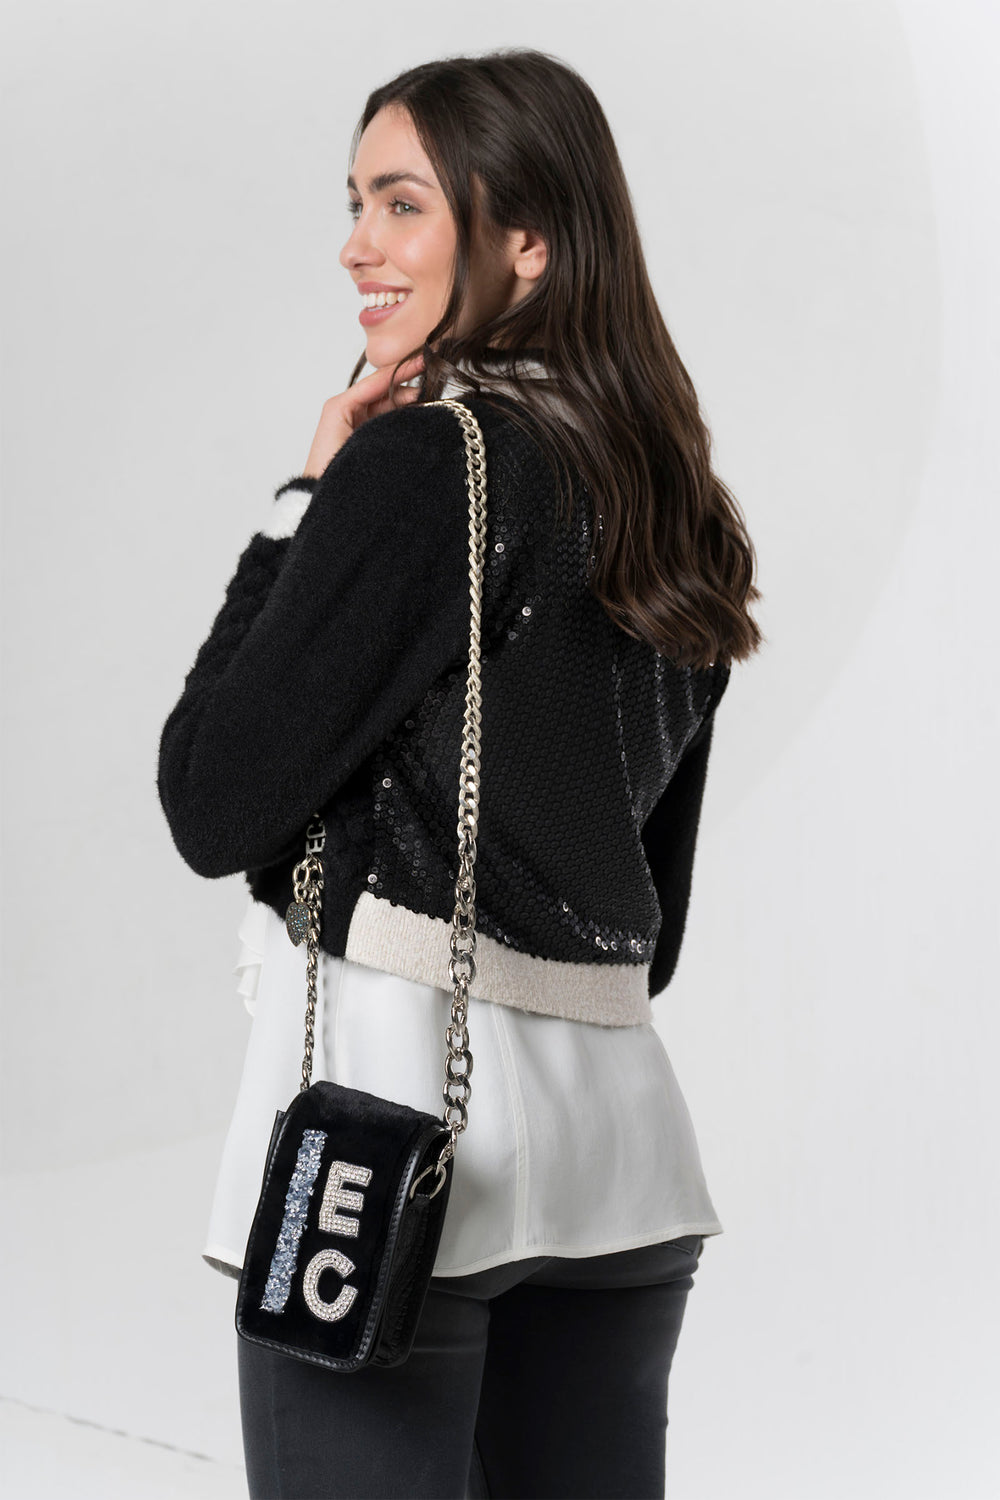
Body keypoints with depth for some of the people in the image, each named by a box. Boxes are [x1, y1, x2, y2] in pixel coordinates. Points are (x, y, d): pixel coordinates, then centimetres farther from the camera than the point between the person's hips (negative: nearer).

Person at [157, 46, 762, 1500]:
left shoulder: (418, 465, -12)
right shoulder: (671, 497, 12)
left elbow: (211, 805, -10)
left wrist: (306, 496, -3)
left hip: (392, 1079, -8)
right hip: (620, 1113, 8)